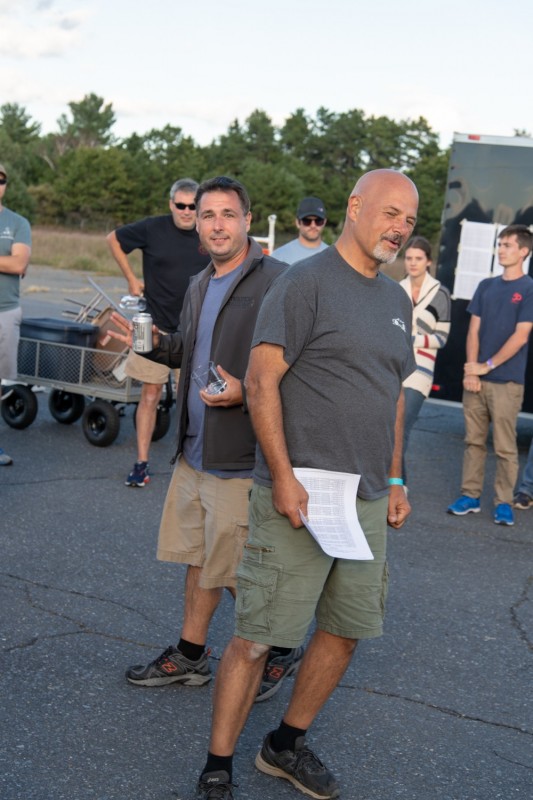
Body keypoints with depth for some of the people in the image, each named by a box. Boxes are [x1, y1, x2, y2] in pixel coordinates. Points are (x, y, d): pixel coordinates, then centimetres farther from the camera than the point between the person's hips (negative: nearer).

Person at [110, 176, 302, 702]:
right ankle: (190, 656, 35)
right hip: (194, 451, 8)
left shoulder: (277, 281, -15)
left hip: (241, 458, -8)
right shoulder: (200, 285, 13)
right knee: (199, 558, 19)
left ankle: (281, 651, 28)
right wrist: (154, 342, 7)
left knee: (244, 571, 4)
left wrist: (245, 392, -27)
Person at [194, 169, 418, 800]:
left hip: (369, 501, 8)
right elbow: (261, 382, -13)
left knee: (346, 630, 14)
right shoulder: (305, 281, -8)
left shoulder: (397, 300, 15)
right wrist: (284, 478, -18)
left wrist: (394, 480, 18)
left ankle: (287, 745, 32)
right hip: (299, 497, -8)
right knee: (256, 636, -3)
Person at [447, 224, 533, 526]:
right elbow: (474, 331, 8)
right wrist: (470, 371, -3)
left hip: (506, 381, -5)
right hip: (476, 379, 5)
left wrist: (487, 366, -11)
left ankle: (504, 503, 9)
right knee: (474, 441, 9)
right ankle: (470, 496, 17)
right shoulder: (487, 286, 11)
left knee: (505, 446, 1)